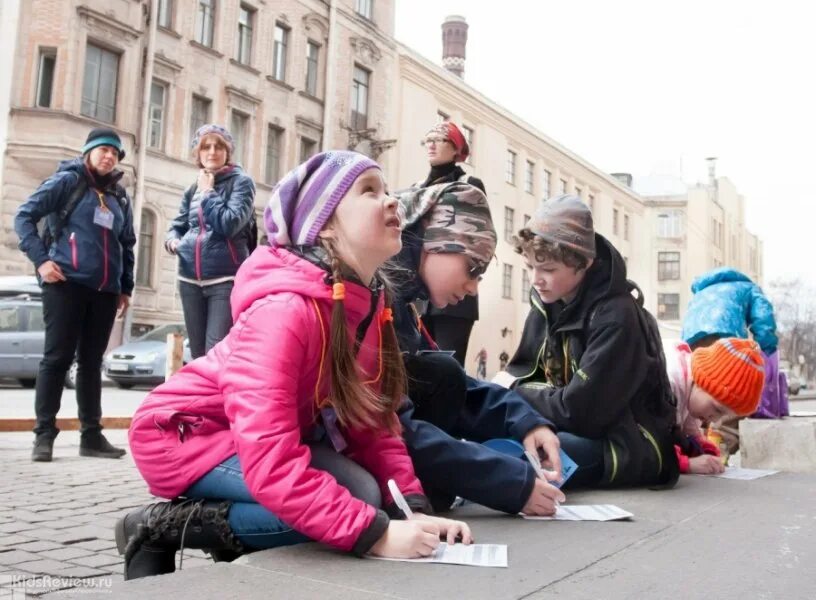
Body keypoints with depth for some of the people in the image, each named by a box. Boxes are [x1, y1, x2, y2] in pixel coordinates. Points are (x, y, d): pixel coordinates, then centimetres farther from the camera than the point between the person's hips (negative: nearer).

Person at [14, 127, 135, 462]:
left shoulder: (120, 197, 17)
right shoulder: (68, 180, 2)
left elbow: (127, 244, 22)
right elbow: (24, 216, -3)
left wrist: (125, 287, 16)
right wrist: (40, 259, -12)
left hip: (105, 291, 5)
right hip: (67, 284, -5)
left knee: (91, 361, 8)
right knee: (57, 357, -4)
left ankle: (91, 434, 13)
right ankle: (44, 434, 3)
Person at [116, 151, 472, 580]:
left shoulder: (368, 302, -5)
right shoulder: (287, 309, -31)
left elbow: (370, 421, -4)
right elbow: (272, 466, -38)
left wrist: (414, 509, -17)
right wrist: (376, 533, -36)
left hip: (256, 440, 8)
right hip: (184, 436, -8)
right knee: (356, 493, -23)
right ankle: (160, 528, -9)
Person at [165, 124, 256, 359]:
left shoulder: (241, 182, -2)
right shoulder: (193, 189, 15)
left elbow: (229, 224, -15)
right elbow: (177, 225, 20)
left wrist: (208, 192, -6)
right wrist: (173, 240, -2)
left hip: (226, 279, -6)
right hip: (190, 280, 6)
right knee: (197, 353, 12)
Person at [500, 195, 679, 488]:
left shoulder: (615, 318, -22)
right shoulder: (546, 305, 3)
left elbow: (579, 411, -24)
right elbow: (522, 374, 8)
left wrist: (515, 390, -10)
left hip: (632, 447, -8)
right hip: (579, 432, 8)